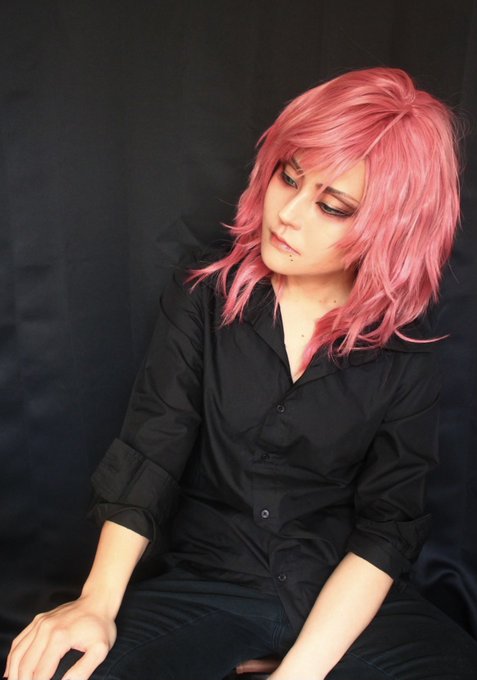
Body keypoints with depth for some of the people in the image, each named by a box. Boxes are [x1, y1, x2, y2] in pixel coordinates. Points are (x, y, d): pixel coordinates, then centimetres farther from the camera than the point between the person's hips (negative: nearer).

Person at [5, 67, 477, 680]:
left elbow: (387, 525, -8)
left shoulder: (405, 340, -6)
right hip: (206, 579, 0)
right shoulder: (204, 292, -4)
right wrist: (98, 602, -20)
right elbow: (149, 451, -8)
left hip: (344, 595, 1)